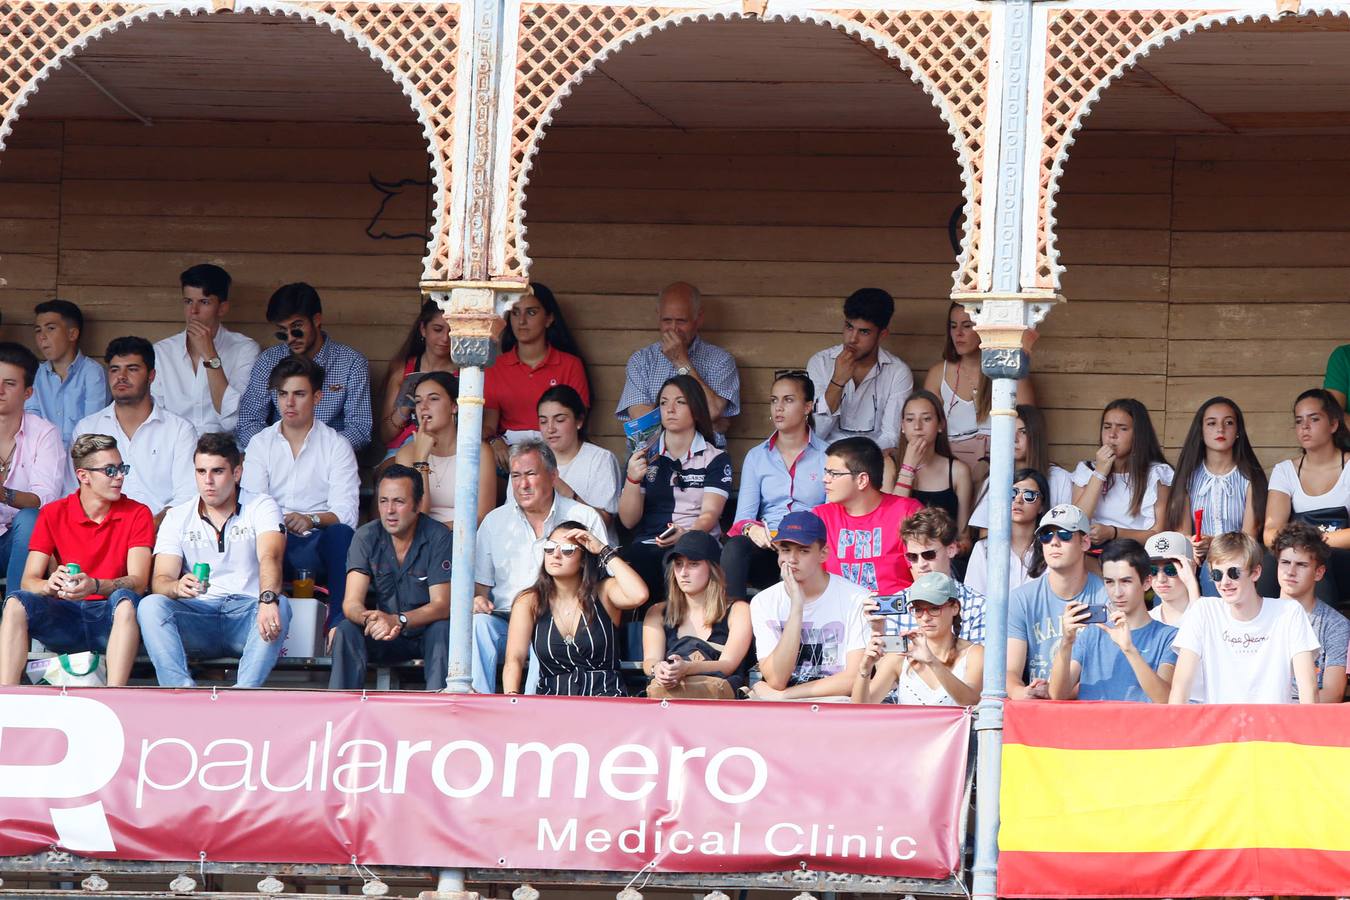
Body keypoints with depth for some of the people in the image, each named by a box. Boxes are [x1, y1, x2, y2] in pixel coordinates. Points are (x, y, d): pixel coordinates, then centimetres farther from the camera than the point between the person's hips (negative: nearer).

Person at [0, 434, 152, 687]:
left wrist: (95, 586, -31)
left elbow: (138, 581, -11)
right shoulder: (53, 514, 6)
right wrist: (49, 585, -28)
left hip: (112, 619, -2)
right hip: (64, 619, 2)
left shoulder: (137, 514, 2)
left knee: (125, 599, -34)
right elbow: (28, 581, -2)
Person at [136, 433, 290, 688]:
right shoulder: (177, 518, 12)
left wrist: (268, 599, -38)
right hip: (196, 615, 2)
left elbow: (270, 558, -15)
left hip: (247, 613, -2)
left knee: (280, 607, -33)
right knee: (150, 606, -26)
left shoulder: (261, 507, 5)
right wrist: (178, 587, -27)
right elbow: (160, 579, 0)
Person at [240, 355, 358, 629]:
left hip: (318, 541, -1)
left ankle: (341, 625, -42)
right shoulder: (260, 444, 17)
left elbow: (346, 513, -2)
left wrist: (313, 520, -24)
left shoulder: (336, 446, 11)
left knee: (340, 533, -35)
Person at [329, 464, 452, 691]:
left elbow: (442, 605, -20)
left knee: (442, 629, -33)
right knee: (347, 630, -26)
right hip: (380, 635, 2)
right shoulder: (366, 537, -6)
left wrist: (398, 620, -38)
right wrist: (368, 619, -42)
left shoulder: (438, 537, -13)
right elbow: (351, 602, -16)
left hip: (425, 632, -2)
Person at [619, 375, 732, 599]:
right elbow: (628, 521, 9)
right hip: (648, 545, 1)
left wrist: (687, 535, -25)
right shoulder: (643, 457, 17)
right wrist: (633, 479, -9)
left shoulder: (716, 459, 12)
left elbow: (710, 514, -3)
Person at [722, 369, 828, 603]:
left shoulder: (826, 456, 12)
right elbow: (744, 514, 8)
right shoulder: (757, 457, 20)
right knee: (734, 547, -33)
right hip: (767, 548, 2)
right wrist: (751, 528, -17)